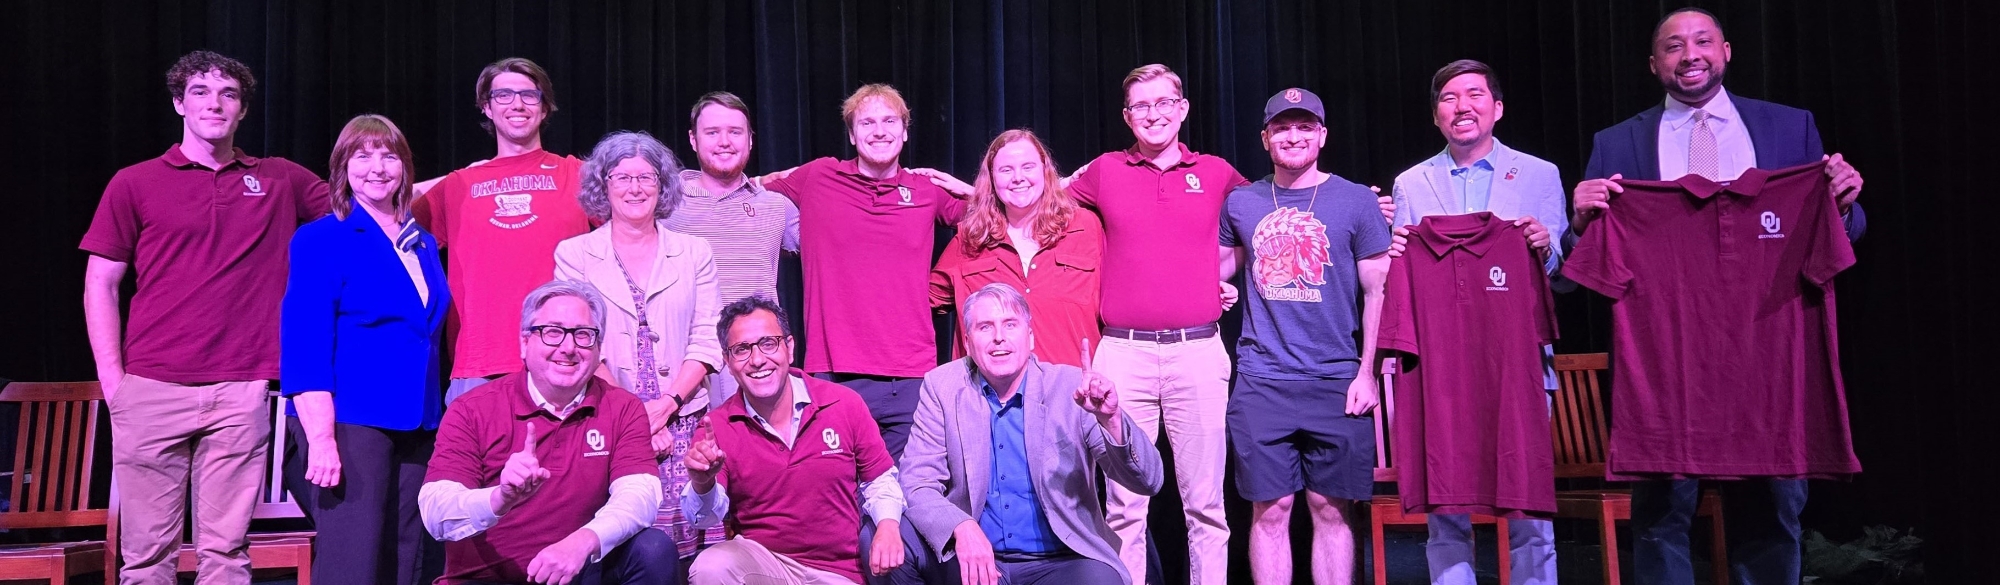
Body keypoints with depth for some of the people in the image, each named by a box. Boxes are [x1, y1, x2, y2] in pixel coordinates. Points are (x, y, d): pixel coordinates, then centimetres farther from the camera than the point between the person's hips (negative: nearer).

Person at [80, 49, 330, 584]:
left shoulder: (281, 181, 11)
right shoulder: (134, 184, 7)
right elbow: (100, 284, 8)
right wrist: (111, 377, 0)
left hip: (241, 393, 1)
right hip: (151, 390, 0)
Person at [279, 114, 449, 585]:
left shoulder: (424, 245, 15)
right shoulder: (320, 240, -2)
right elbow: (303, 347, -9)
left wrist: (435, 422, 12)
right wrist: (320, 437, -17)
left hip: (416, 428, 6)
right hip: (349, 425, -6)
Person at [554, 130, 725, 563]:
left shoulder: (694, 254, 12)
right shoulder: (574, 254, 8)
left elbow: (705, 343, 6)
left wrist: (667, 404, -9)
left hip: (683, 424, 1)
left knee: (683, 543, -8)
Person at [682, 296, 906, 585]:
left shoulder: (846, 405, -5)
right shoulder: (718, 426, -4)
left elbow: (879, 482, 7)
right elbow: (708, 517, -10)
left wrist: (888, 525, -13)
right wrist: (702, 483, -32)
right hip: (758, 560, 0)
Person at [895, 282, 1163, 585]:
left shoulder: (1071, 387, -4)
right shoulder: (942, 386, 0)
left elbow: (1148, 481, -9)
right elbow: (918, 485, -5)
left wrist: (1110, 419, -28)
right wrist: (961, 528, -26)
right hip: (972, 560, 2)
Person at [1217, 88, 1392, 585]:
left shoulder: (1356, 201, 3)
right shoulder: (1241, 203, 9)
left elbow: (1378, 292, 2)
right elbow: (1222, 265, 23)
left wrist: (1367, 373, -4)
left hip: (1335, 381, -1)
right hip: (1261, 382, 1)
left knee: (1331, 509, 3)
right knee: (1270, 509, 2)